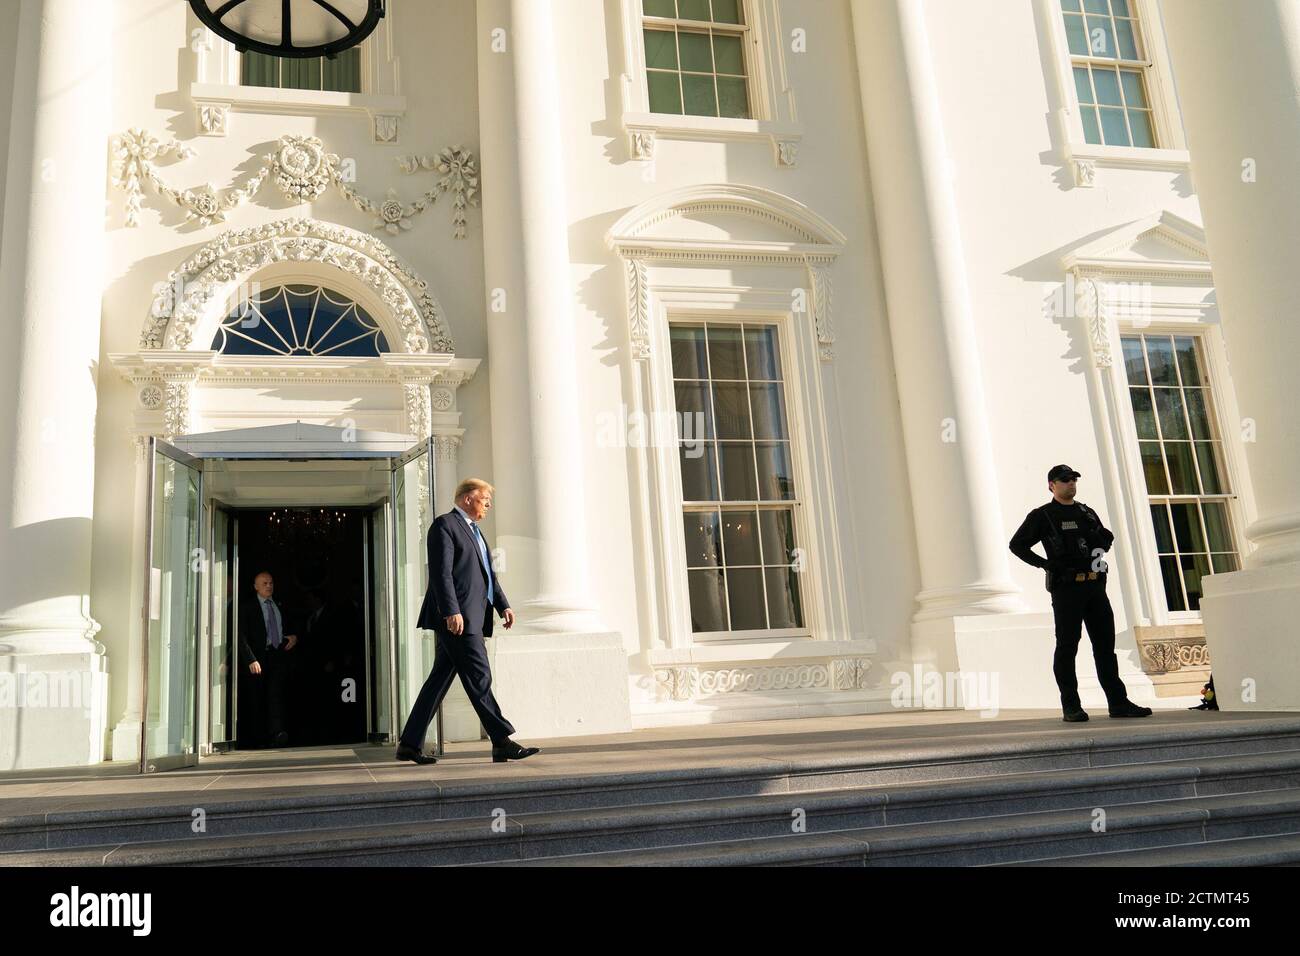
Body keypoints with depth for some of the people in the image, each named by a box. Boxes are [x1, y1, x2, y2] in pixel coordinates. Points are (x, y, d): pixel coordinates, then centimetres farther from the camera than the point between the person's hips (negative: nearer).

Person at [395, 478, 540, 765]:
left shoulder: (473, 530, 25)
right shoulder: (444, 524, -5)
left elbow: (487, 573, 25)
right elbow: (441, 572, -15)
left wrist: (503, 605, 14)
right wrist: (452, 611, -22)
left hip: (471, 618, 10)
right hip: (456, 617, -10)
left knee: (439, 680, 10)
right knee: (479, 678, -7)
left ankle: (410, 744, 14)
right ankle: (502, 743, -4)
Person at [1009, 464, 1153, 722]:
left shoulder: (1087, 512, 18)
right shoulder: (1042, 516, 0)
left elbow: (1107, 537, 33)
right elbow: (1017, 545, -4)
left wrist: (1101, 547, 12)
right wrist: (1046, 565, -10)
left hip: (1095, 585, 6)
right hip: (1066, 587, -6)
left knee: (1105, 645, 6)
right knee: (1067, 647, -2)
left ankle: (1118, 703, 10)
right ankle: (1071, 707, 1)